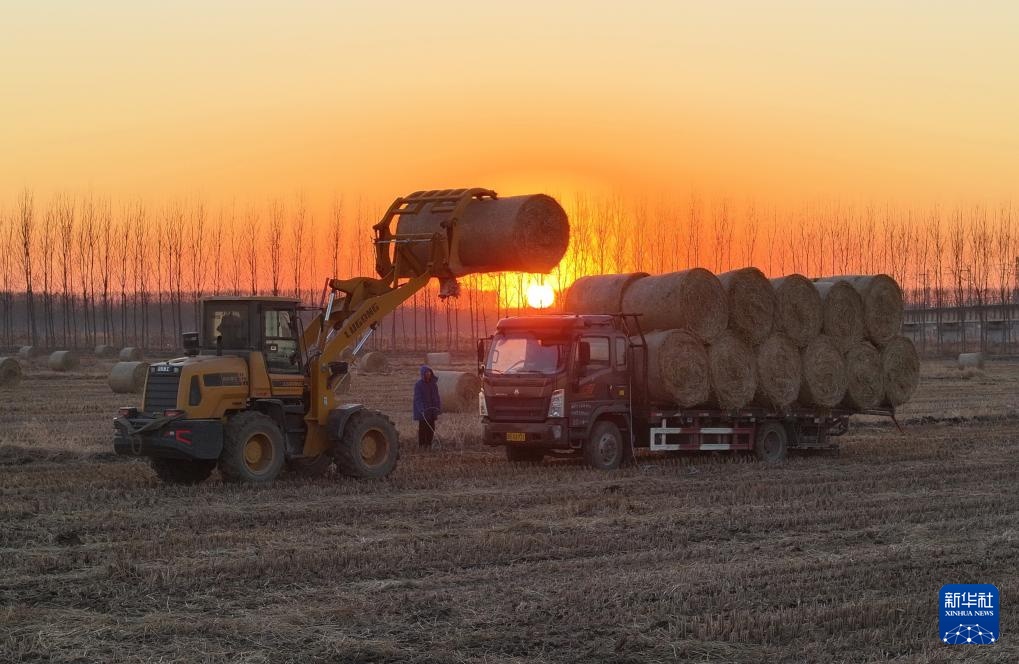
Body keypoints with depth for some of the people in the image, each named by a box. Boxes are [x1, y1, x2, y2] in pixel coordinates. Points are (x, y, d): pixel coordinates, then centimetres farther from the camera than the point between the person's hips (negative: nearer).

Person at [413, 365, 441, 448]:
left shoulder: (434, 384, 6)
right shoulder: (418, 385, -8)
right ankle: (421, 445, 2)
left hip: (431, 409, 5)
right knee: (423, 428, -4)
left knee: (431, 428, 4)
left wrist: (438, 409, 3)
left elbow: (436, 397, 8)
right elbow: (417, 398, -13)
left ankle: (429, 445, 12)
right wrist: (421, 409, -25)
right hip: (422, 410, -5)